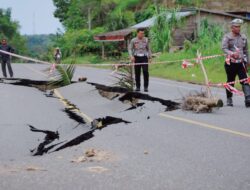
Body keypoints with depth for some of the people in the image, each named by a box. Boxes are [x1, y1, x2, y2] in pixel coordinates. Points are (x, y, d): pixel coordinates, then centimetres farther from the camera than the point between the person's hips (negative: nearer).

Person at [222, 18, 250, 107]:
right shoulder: (227, 37, -1)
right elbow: (224, 48, -14)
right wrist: (232, 53, -32)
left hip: (241, 63, 2)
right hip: (230, 63, -2)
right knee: (230, 81, 8)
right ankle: (229, 99, 22)